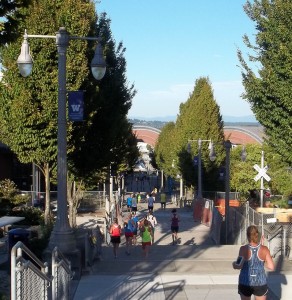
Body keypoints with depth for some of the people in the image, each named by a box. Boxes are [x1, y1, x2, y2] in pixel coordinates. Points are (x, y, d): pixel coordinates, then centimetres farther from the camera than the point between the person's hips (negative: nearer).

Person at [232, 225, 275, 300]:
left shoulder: (244, 249, -14)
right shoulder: (264, 249, -9)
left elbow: (239, 266, -20)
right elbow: (272, 267, -7)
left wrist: (234, 264, 1)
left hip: (245, 283, -1)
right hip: (260, 283, 1)